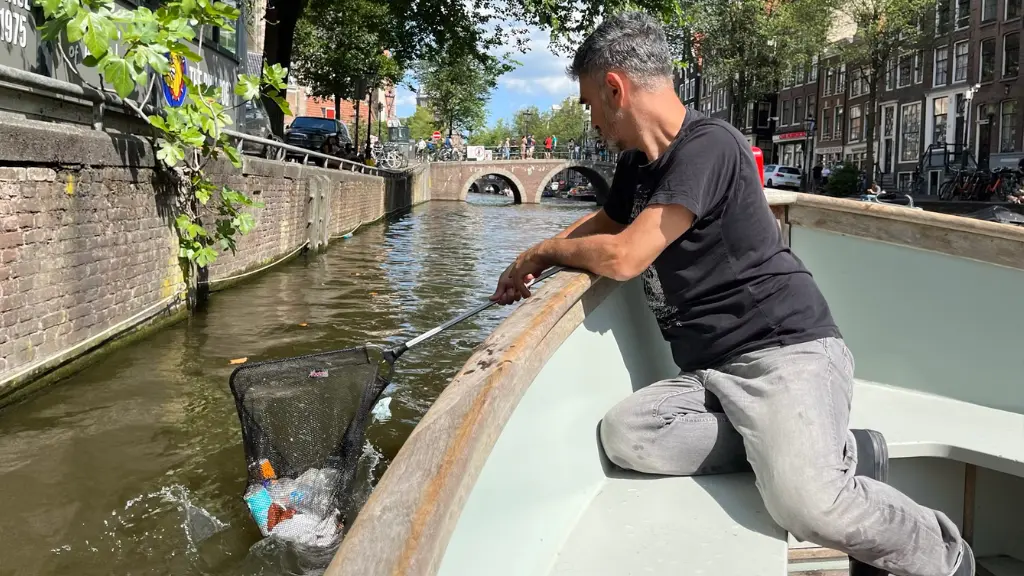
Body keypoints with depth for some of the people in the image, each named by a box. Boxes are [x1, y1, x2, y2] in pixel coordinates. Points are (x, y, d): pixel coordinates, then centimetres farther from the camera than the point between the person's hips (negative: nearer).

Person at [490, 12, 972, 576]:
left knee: (804, 501, -32)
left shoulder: (707, 146, -13)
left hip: (786, 350, -8)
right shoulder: (635, 165, 15)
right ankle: (837, 455, -7)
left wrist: (542, 252, 0)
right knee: (622, 434, -20)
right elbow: (604, 222, 37)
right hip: (712, 370, 8)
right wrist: (530, 266, 23)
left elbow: (622, 257, -19)